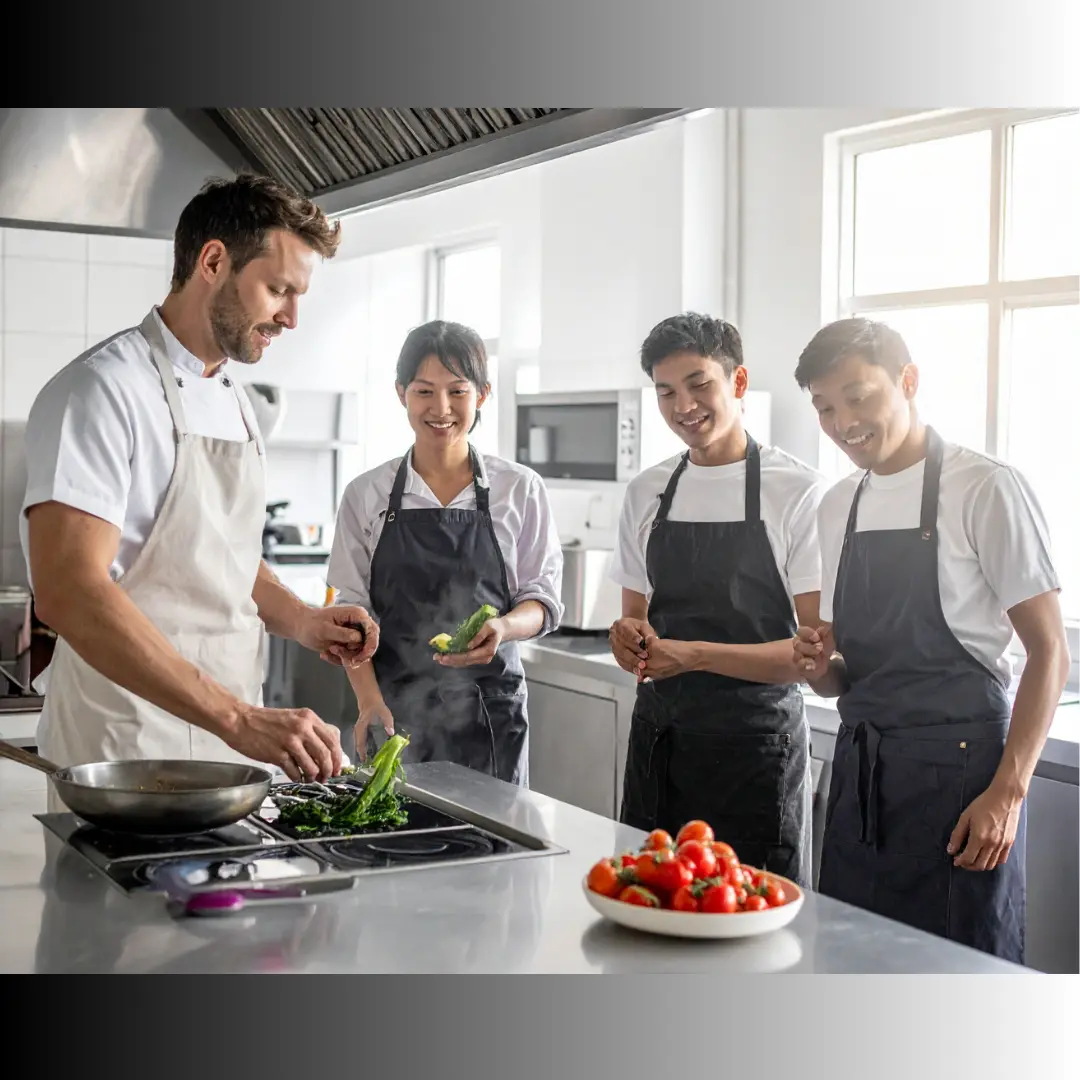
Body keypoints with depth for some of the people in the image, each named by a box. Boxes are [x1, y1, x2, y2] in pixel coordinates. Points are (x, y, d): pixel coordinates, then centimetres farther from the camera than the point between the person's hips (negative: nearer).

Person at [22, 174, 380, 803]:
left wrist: (300, 622, 2)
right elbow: (68, 591, -27)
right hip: (128, 759, -8)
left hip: (233, 744, 8)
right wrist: (236, 718, -32)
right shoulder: (105, 390, -15)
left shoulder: (234, 401, 13)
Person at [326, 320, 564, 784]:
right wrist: (369, 699, -10)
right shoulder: (367, 495, 4)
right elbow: (351, 609, 4)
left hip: (490, 710, 0)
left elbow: (544, 598, 4)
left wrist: (503, 627, -18)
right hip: (395, 711, 0)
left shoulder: (520, 490, 2)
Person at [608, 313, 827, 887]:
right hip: (658, 737, 5)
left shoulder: (797, 491, -8)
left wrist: (697, 654, -22)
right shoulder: (646, 493, 9)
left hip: (753, 745, -5)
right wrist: (631, 639, -6)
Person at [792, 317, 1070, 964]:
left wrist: (1008, 791, -15)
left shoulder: (986, 490, -8)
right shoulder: (838, 507, 12)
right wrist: (822, 667, -4)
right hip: (860, 771, 6)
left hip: (958, 766, -6)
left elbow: (1049, 652, -8)